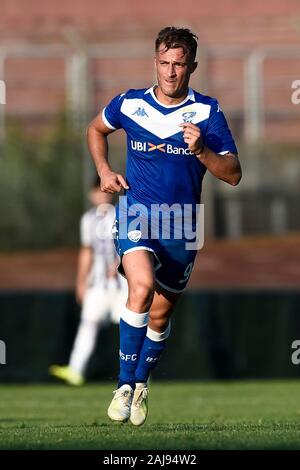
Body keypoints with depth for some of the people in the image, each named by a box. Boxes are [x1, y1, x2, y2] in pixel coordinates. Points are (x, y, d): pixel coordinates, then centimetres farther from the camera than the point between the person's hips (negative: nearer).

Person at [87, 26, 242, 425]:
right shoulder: (130, 104, -1)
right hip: (136, 212, -1)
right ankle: (124, 385, -21)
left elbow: (233, 175, -8)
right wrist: (104, 171, 7)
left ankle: (142, 382, 38)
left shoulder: (208, 112, -5)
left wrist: (201, 150, -24)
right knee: (142, 286, -29)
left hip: (181, 225, 2)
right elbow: (96, 129, 22)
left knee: (159, 316, 12)